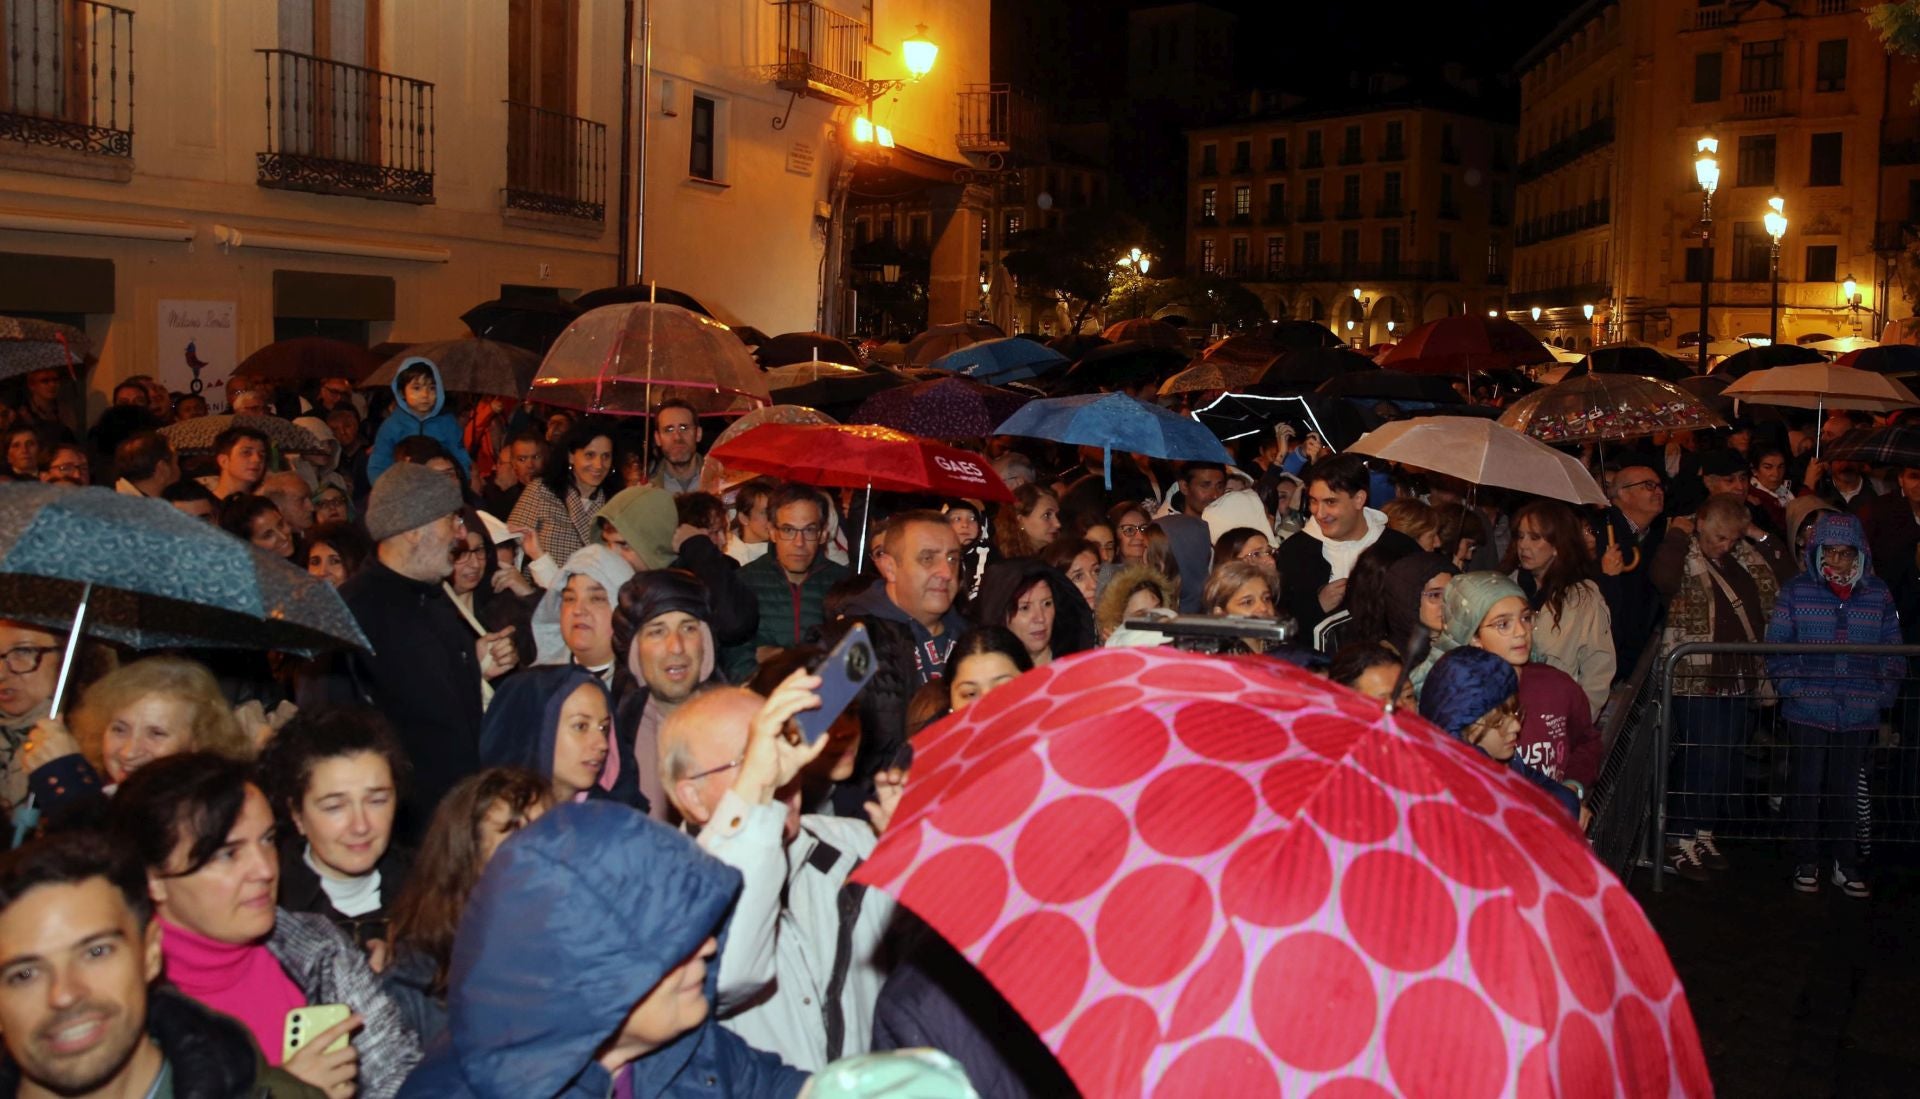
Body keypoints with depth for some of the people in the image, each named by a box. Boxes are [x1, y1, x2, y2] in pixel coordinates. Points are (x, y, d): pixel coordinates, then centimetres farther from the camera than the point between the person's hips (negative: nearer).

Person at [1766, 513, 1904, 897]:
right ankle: (1808, 862, 18)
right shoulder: (1796, 592, 0)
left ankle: (1846, 864, 21)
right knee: (1808, 787, 6)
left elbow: (1893, 652, 10)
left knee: (1845, 788, 9)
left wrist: (1884, 694, 1)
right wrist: (1792, 688, -10)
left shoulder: (1878, 595, 5)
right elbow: (1777, 646, -1)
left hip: (1859, 715, 1)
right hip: (1808, 711, -1)